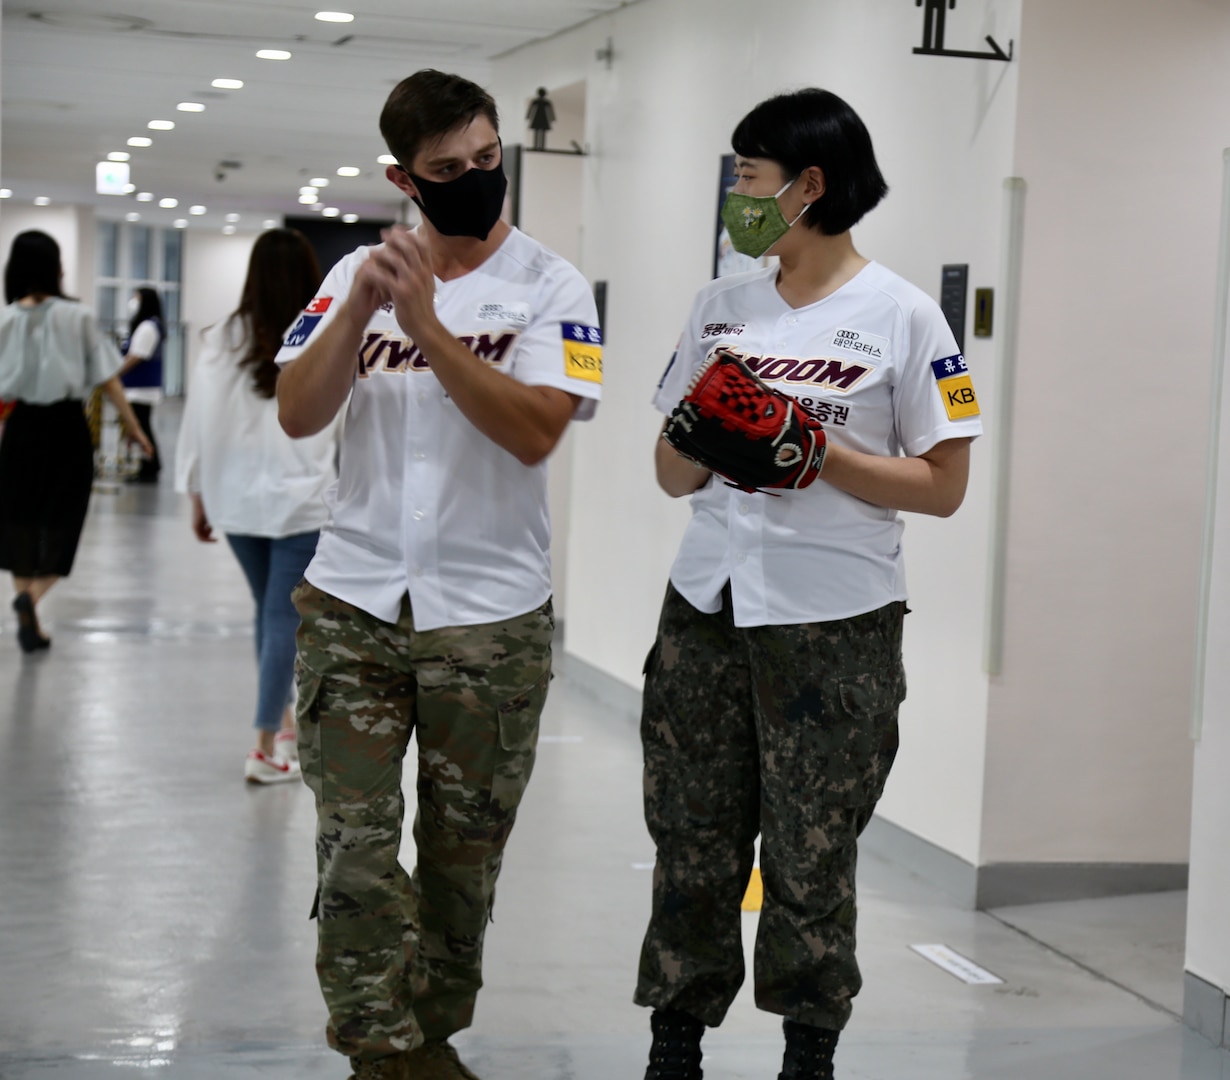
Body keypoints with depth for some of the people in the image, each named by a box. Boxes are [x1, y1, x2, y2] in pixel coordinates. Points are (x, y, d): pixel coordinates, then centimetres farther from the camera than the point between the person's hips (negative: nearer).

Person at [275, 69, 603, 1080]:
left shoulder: (549, 287, -3)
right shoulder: (359, 273, 7)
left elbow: (534, 432, -16)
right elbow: (298, 417, -2)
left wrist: (427, 326, -23)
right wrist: (358, 310, -17)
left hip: (490, 617, -2)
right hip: (353, 605, 2)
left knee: (463, 853, 9)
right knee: (356, 849, -3)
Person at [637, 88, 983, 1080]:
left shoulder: (901, 316, -4)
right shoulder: (722, 306, 11)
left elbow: (943, 485, -6)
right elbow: (674, 475, 13)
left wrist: (815, 450, -17)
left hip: (834, 625, -4)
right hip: (707, 614, 4)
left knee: (810, 863, 3)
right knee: (693, 849, 7)